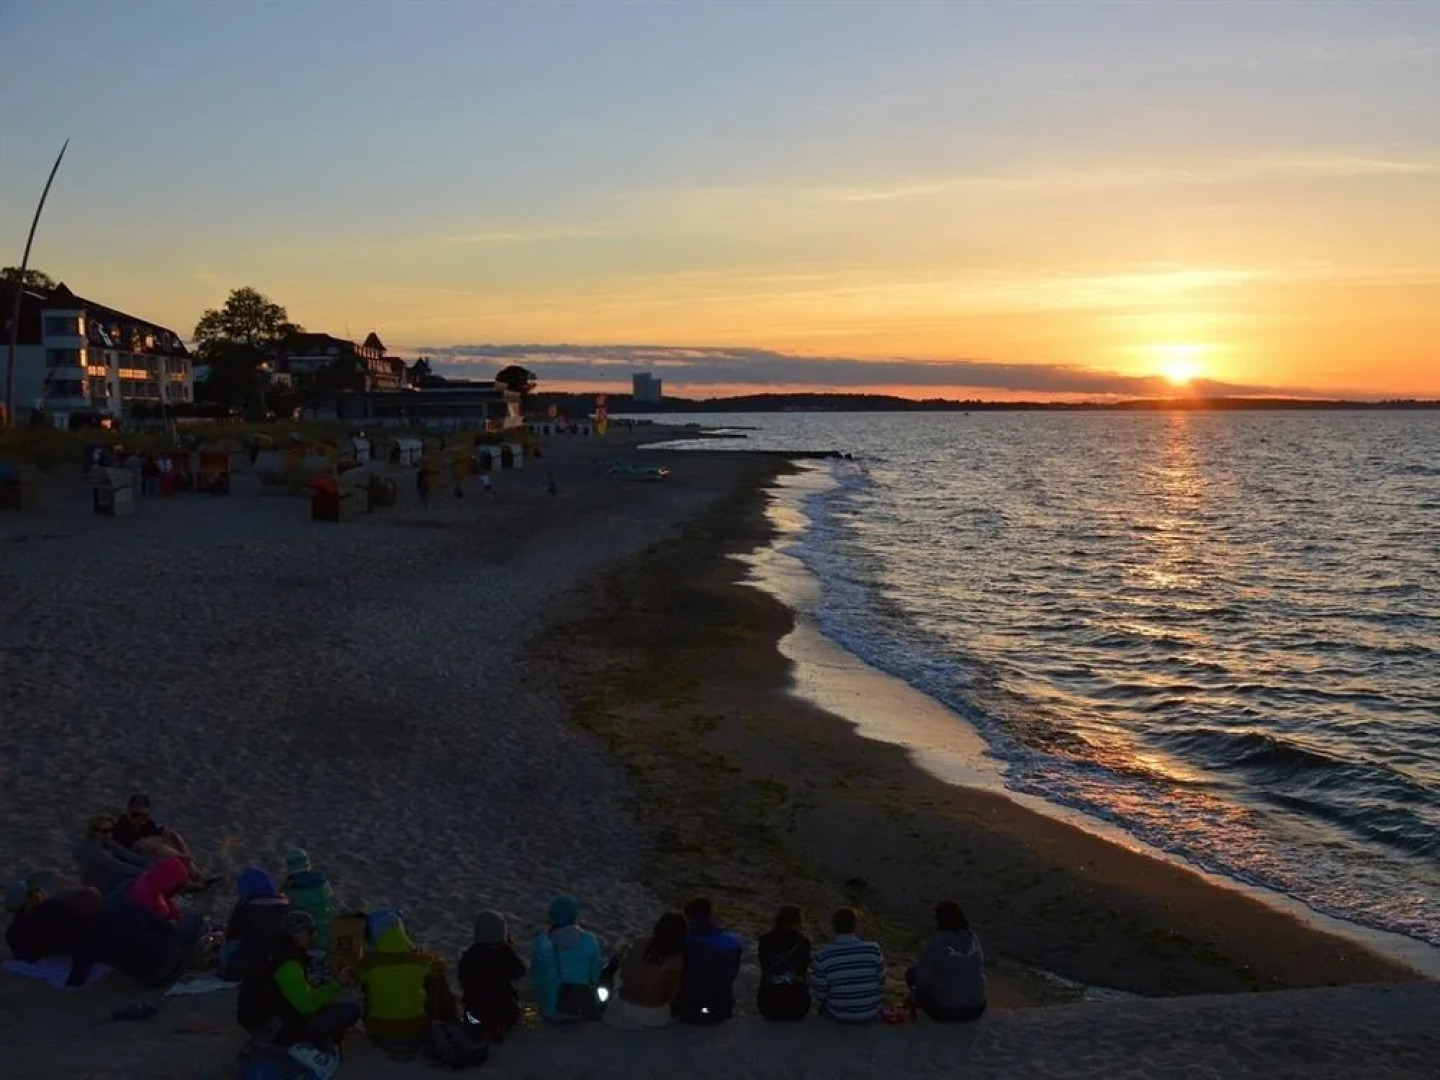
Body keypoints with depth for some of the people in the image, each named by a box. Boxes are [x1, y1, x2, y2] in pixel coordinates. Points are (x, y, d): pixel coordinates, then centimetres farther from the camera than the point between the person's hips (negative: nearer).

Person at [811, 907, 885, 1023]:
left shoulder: (823, 955, -18)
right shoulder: (874, 950, -15)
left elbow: (821, 994, -10)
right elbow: (881, 986, -5)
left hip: (838, 1016, -1)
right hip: (870, 1014, 1)